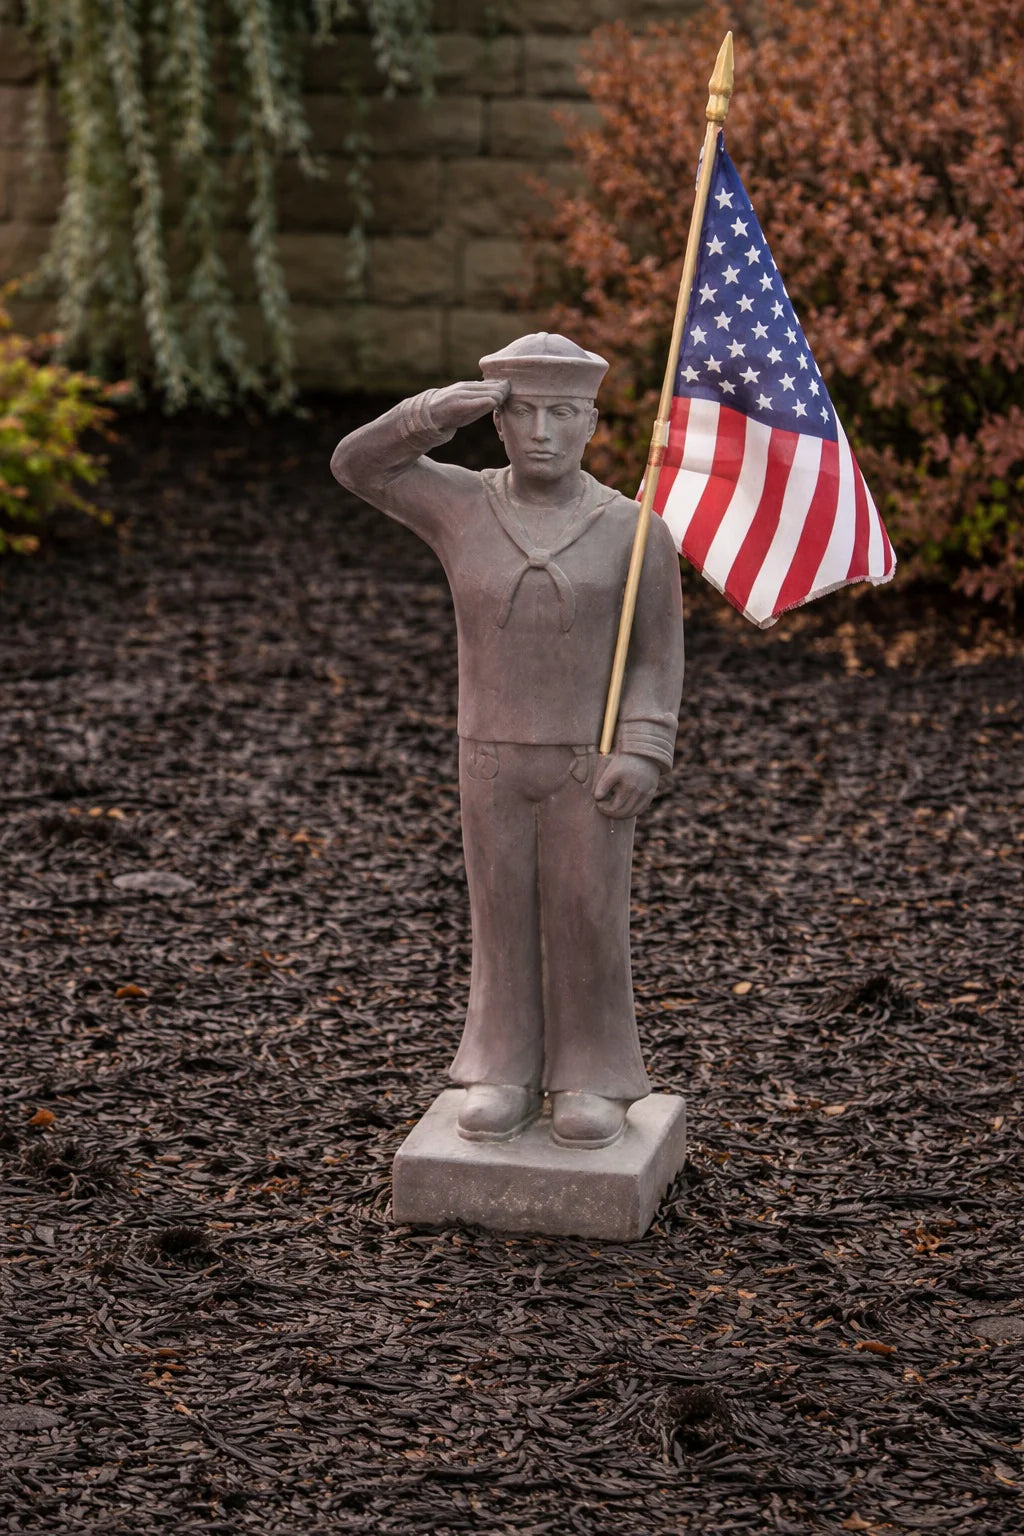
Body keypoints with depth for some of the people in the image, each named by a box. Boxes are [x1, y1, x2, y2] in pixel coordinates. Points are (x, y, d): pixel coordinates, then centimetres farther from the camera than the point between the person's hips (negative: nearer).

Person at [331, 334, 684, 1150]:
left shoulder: (633, 529, -6)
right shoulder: (465, 506, -1)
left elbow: (658, 654, -4)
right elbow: (356, 465, -3)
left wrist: (642, 754, -15)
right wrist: (441, 411, -15)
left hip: (591, 765, -2)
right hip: (493, 762, 2)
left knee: (589, 920, 2)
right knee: (504, 918, 7)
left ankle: (595, 1081, 14)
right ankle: (506, 1077, 18)